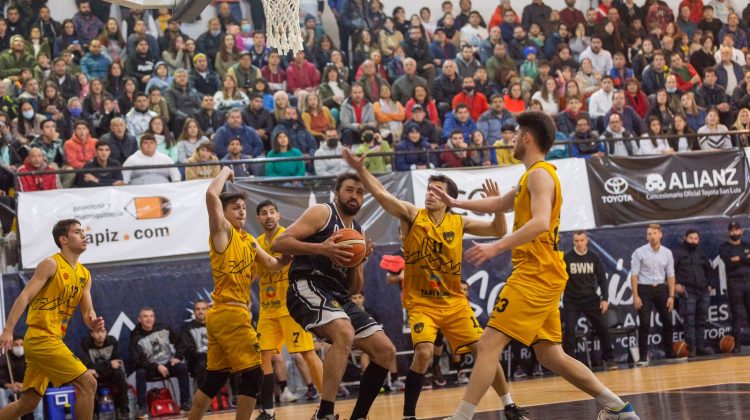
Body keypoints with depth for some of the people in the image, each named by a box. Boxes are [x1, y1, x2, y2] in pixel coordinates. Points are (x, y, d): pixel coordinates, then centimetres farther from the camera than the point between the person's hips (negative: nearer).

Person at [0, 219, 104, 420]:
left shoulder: (84, 275, 16)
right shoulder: (51, 264, -7)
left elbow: (87, 311, 15)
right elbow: (24, 297, -15)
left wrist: (93, 323, -9)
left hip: (53, 341, 9)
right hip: (40, 337, -9)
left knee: (28, 403, 10)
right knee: (87, 383, -14)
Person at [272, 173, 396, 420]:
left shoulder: (358, 233, 22)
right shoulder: (322, 213, 1)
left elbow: (355, 289, 22)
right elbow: (278, 244, -11)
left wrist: (358, 262, 2)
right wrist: (321, 248, -21)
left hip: (339, 297, 9)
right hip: (308, 288, -8)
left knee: (386, 351, 2)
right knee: (344, 333, -36)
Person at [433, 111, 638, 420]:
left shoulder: (540, 174, -10)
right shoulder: (532, 176, 21)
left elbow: (540, 222, -26)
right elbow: (500, 204, 37)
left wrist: (496, 247, -33)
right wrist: (455, 203, 41)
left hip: (535, 275, -10)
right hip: (539, 275, 10)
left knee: (488, 345, -13)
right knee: (550, 356, 12)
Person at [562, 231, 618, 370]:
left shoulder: (594, 257, 0)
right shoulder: (567, 258, -6)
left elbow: (602, 279, 5)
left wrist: (605, 299, -2)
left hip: (591, 299, 2)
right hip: (571, 300, -2)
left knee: (602, 328, 0)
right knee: (569, 330, -12)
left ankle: (608, 359, 13)